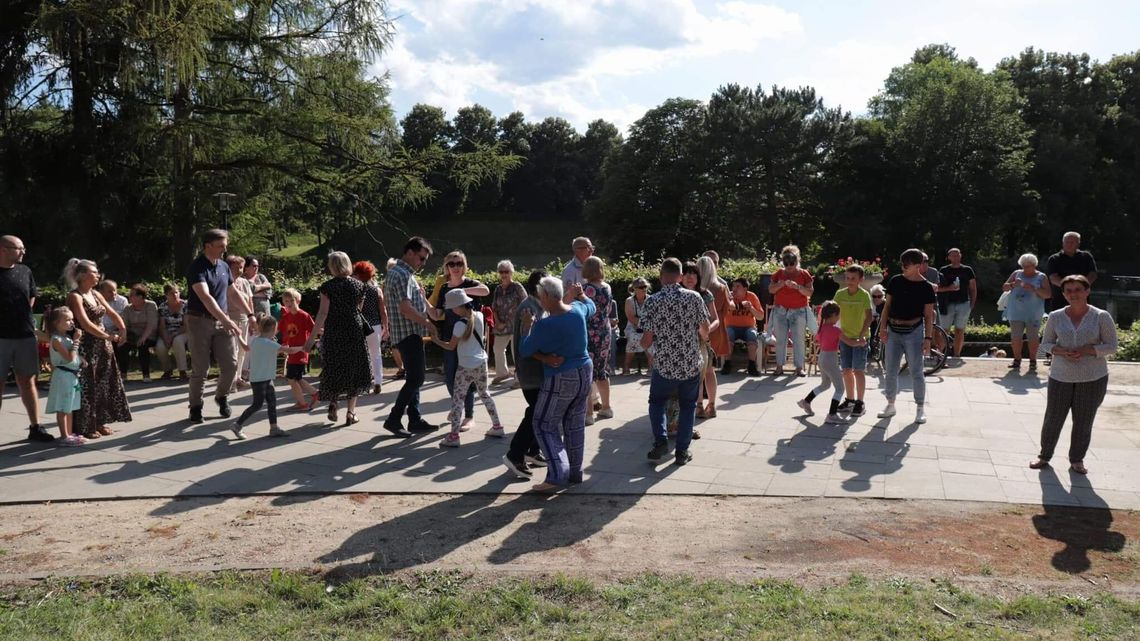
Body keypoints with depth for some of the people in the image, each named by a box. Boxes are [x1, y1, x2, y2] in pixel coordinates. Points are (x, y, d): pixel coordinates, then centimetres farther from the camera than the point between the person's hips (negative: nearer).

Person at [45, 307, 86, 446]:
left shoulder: (68, 337, 12)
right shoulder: (57, 340, -15)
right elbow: (70, 358, -24)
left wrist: (82, 361, 3)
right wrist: (75, 341, -20)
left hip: (73, 375, 9)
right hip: (63, 376, -9)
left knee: (69, 407, 14)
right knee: (62, 408, -4)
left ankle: (69, 433, 22)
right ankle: (64, 436, -2)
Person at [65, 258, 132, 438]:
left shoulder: (96, 294, 12)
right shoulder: (75, 297, -12)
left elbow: (112, 313, 11)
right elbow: (85, 323, -21)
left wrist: (122, 329, -7)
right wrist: (108, 336, -24)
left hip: (102, 346, 8)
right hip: (86, 347, -8)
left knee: (104, 385, 10)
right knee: (87, 387, -3)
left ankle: (99, 423, 20)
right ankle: (85, 427, 5)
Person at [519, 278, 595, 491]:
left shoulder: (544, 325, -22)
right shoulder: (578, 310, -2)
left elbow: (524, 351, -8)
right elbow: (591, 307, 23)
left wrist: (527, 325, 3)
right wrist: (580, 293, 34)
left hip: (560, 380, -7)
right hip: (584, 372, 7)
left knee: (545, 426, 1)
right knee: (575, 424, 15)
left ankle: (558, 475, -9)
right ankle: (575, 472, 22)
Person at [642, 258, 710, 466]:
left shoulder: (653, 301, -9)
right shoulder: (694, 297, -6)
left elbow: (647, 340, -8)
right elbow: (705, 331, 2)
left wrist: (643, 344, 15)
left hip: (664, 365, -1)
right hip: (691, 364, 1)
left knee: (656, 401, 22)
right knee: (688, 405, 18)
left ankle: (661, 440, 4)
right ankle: (682, 451, 14)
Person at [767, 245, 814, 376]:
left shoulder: (804, 274, 2)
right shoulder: (779, 274, 8)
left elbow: (809, 292, -4)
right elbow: (771, 289, 3)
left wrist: (797, 286, -20)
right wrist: (780, 284, -16)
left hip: (799, 311, -2)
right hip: (780, 311, 2)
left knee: (798, 340, -2)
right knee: (780, 340, 3)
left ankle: (799, 367, 3)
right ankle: (779, 366, 8)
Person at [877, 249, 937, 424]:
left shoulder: (926, 287, -5)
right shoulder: (895, 281, 2)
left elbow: (928, 315, -2)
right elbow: (888, 305, 7)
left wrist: (928, 338, -7)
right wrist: (882, 328, -1)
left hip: (913, 332, -3)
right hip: (893, 331, 3)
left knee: (916, 372, 2)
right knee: (891, 371, 9)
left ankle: (920, 409, 13)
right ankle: (890, 405, 21)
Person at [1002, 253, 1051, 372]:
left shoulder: (1041, 277, 4)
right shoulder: (1017, 274, 11)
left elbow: (1048, 294, -4)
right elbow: (1004, 287, 11)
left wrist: (1034, 289, -18)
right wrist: (1013, 284, -10)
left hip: (1033, 314, -2)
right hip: (1016, 313, 2)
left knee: (1033, 337, 0)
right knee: (1015, 337, 3)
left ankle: (1033, 361, 9)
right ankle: (1017, 360, 13)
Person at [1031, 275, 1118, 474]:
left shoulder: (1101, 317, -5)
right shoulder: (1056, 317, 0)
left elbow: (1111, 346, -4)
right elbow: (1046, 343, 7)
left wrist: (1086, 351, -19)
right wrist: (1061, 351, -14)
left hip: (1093, 378, -1)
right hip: (1061, 376, 1)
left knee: (1084, 421, 6)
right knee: (1053, 418, 4)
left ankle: (1077, 460, 21)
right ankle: (1045, 455, 20)